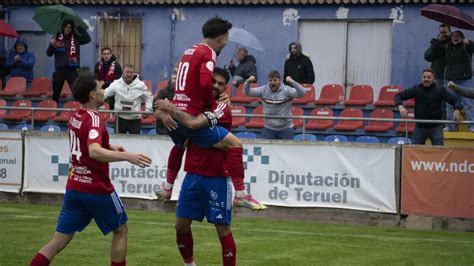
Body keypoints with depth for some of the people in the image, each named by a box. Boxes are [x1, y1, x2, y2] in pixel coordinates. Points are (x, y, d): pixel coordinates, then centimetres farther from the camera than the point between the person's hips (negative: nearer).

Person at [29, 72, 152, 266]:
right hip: (97, 189, -7)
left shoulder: (76, 116, 8)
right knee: (120, 230, 14)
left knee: (59, 240, 6)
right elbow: (94, 152, -36)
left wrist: (110, 147, 25)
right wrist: (127, 156, -44)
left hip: (74, 187, 7)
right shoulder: (93, 119, -18)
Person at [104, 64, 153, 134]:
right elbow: (105, 94, 0)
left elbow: (149, 97, 8)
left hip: (135, 120, -1)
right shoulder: (116, 84, -5)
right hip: (120, 118, 1)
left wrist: (148, 110, -3)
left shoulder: (141, 85, -3)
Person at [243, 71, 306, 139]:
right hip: (269, 128, 3)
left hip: (285, 129, -3)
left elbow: (302, 93, -26)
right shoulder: (263, 90, -3)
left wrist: (292, 82, -40)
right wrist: (247, 82, -20)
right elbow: (247, 92, 0)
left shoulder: (286, 90, -13)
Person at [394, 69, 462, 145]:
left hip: (436, 127, -1)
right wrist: (400, 107, -22)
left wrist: (456, 110, -28)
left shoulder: (440, 90, -4)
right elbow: (399, 96, -1)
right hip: (420, 127, 1)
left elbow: (454, 100, -5)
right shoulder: (416, 89, -2)